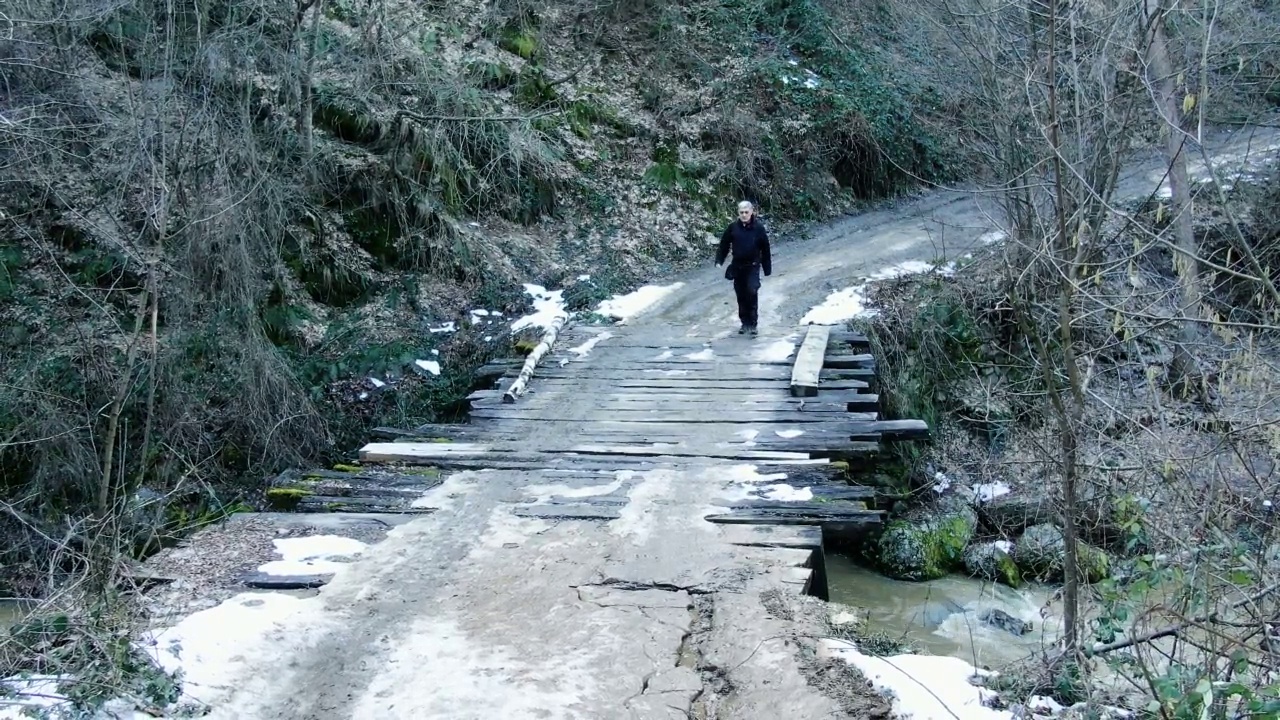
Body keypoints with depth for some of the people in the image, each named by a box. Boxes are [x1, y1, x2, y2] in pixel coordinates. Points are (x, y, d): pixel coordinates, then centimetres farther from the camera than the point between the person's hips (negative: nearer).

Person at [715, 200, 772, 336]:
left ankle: (753, 324, -5)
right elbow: (724, 244, 6)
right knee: (741, 296, 8)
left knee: (752, 293, -13)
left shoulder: (759, 227, -6)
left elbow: (765, 249, 0)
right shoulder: (733, 227, -1)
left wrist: (767, 268, 1)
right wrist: (719, 261, -4)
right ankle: (745, 323, 20)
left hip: (753, 267, -3)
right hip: (737, 267, 3)